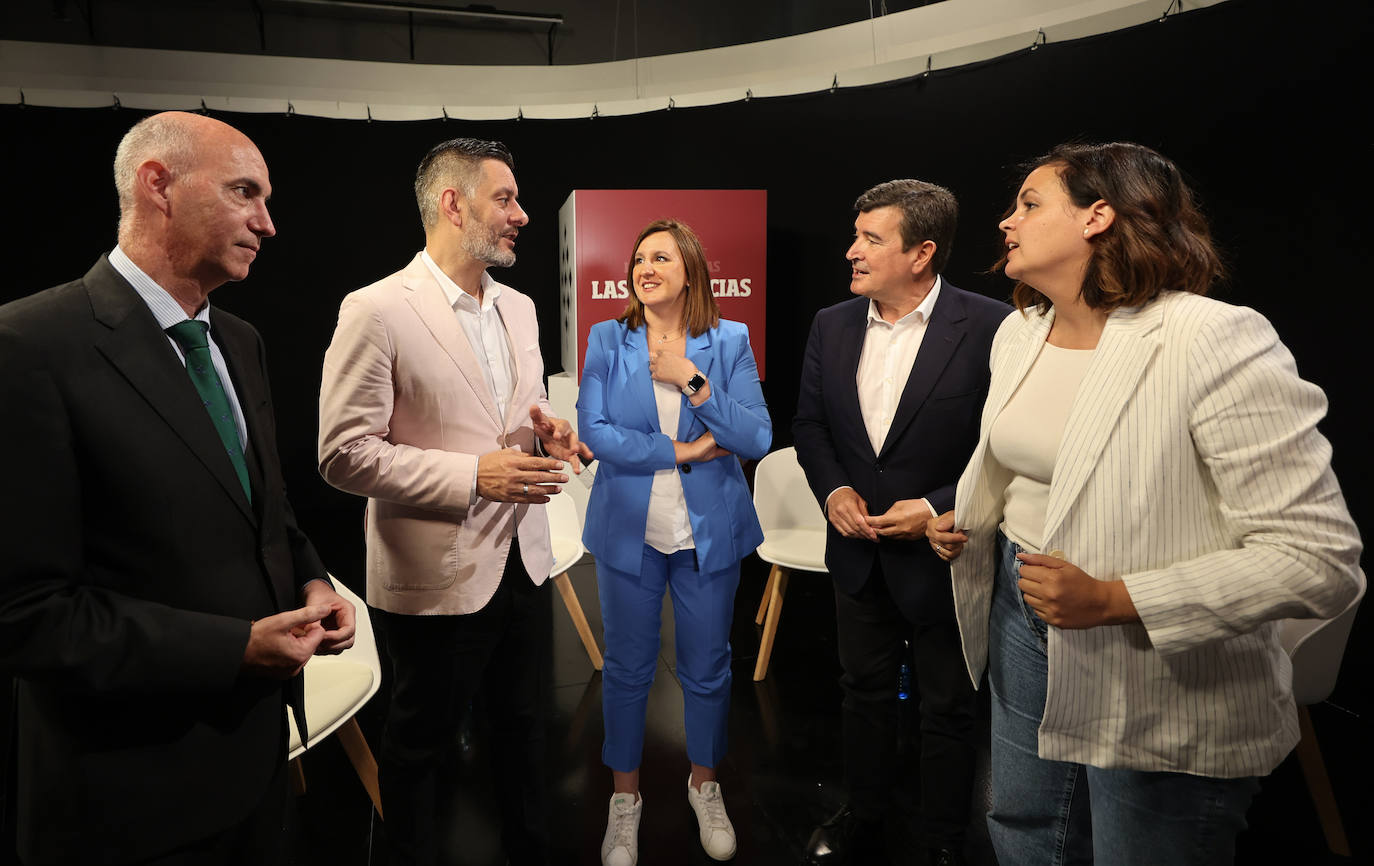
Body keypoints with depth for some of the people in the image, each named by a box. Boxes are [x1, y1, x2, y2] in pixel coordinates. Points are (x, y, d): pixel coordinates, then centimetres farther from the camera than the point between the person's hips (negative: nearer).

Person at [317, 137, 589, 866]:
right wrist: (472, 476, -22)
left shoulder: (518, 307, 7)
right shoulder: (377, 311, -15)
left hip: (523, 561, 7)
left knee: (524, 725, 21)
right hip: (436, 578, -6)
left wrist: (545, 433, -5)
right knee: (421, 743, 14)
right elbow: (344, 454, -16)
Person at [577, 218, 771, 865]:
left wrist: (690, 379, -18)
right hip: (628, 531, 0)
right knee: (627, 669, 12)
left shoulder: (729, 342, -2)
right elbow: (594, 431, -11)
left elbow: (758, 439, -9)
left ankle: (704, 785, 39)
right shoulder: (607, 340, -1)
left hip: (708, 533, 0)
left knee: (707, 668, 14)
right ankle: (625, 797, 34)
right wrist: (685, 451, -15)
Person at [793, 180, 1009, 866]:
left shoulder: (989, 328, -16)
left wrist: (940, 508, -21)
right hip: (858, 550, 5)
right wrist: (832, 488, -7)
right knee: (864, 692, 21)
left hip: (943, 552, -4)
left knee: (947, 709, 13)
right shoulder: (832, 325, 0)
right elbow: (808, 423, 9)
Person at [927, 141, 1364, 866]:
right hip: (1022, 617, 7)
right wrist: (966, 522, 3)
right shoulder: (1018, 332, 4)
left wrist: (1111, 599, -29)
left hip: (1163, 688, -7)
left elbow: (1320, 558, -25)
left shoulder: (1216, 341, -22)